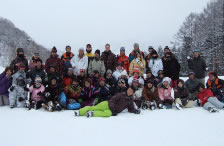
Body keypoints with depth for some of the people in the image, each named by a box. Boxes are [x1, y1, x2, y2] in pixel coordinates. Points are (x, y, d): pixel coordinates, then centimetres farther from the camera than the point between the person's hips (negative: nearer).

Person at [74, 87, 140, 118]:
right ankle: (79, 112, -18)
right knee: (95, 108, -20)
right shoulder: (121, 95, -1)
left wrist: (136, 111, -4)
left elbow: (131, 109, 16)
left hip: (112, 111, 2)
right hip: (107, 105, -2)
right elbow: (112, 100, -7)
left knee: (108, 113, -32)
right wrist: (112, 108, -19)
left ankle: (92, 113, -28)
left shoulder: (130, 101, 11)